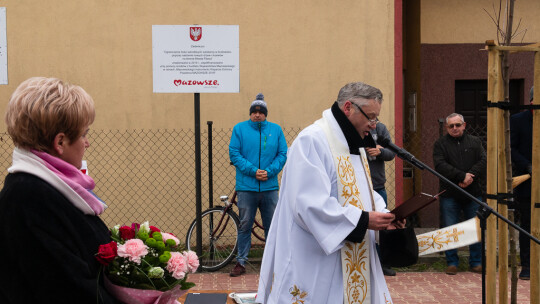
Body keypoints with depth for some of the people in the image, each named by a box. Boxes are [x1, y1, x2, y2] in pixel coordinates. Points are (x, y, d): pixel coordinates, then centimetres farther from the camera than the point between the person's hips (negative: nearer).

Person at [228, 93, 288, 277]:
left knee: (272, 225, 7)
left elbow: (282, 154, 6)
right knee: (245, 225, 2)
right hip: (246, 187, -2)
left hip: (270, 187, 2)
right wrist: (253, 171, -12)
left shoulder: (276, 129, 9)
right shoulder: (240, 129, 4)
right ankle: (241, 262, 8)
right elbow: (234, 154, -2)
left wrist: (269, 171, -10)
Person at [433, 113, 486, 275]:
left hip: (473, 193, 2)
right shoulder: (441, 144, 5)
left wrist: (471, 177, -15)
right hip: (449, 195, -2)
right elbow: (440, 165, -10)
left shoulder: (475, 142, 13)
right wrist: (462, 176, -17)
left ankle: (476, 262, 16)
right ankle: (452, 262, 12)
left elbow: (483, 161, 1)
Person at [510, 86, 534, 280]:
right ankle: (526, 266, 13)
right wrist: (529, 167, -15)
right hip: (527, 183, -1)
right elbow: (510, 149, -5)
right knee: (527, 225, 5)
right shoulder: (517, 120, -2)